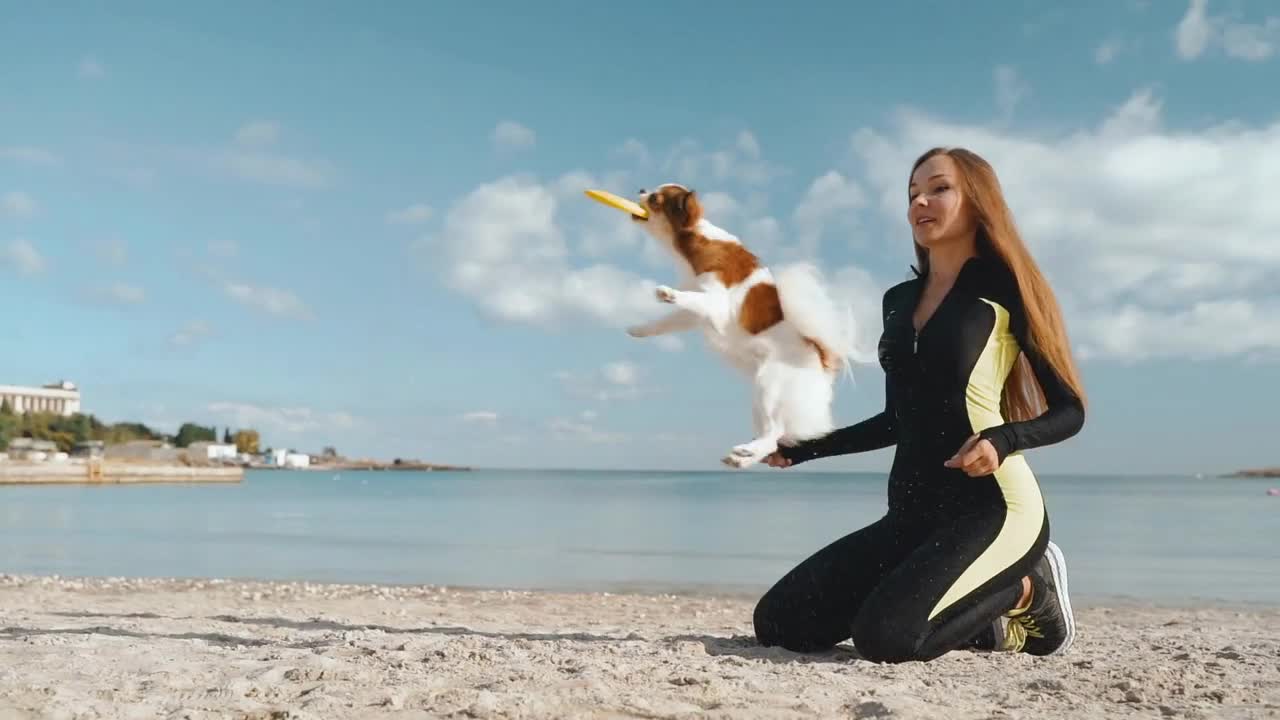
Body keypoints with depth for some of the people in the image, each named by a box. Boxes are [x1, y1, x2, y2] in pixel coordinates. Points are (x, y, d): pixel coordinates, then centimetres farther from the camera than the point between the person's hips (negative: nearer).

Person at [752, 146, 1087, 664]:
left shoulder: (1004, 289, -3)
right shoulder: (898, 300, 14)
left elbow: (1069, 410, -3)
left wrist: (1002, 440, -23)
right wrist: (804, 449, 18)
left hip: (991, 506, -7)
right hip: (912, 512, 7)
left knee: (886, 637, -30)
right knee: (778, 623, -3)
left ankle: (1024, 591, 2)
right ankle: (985, 615, 9)